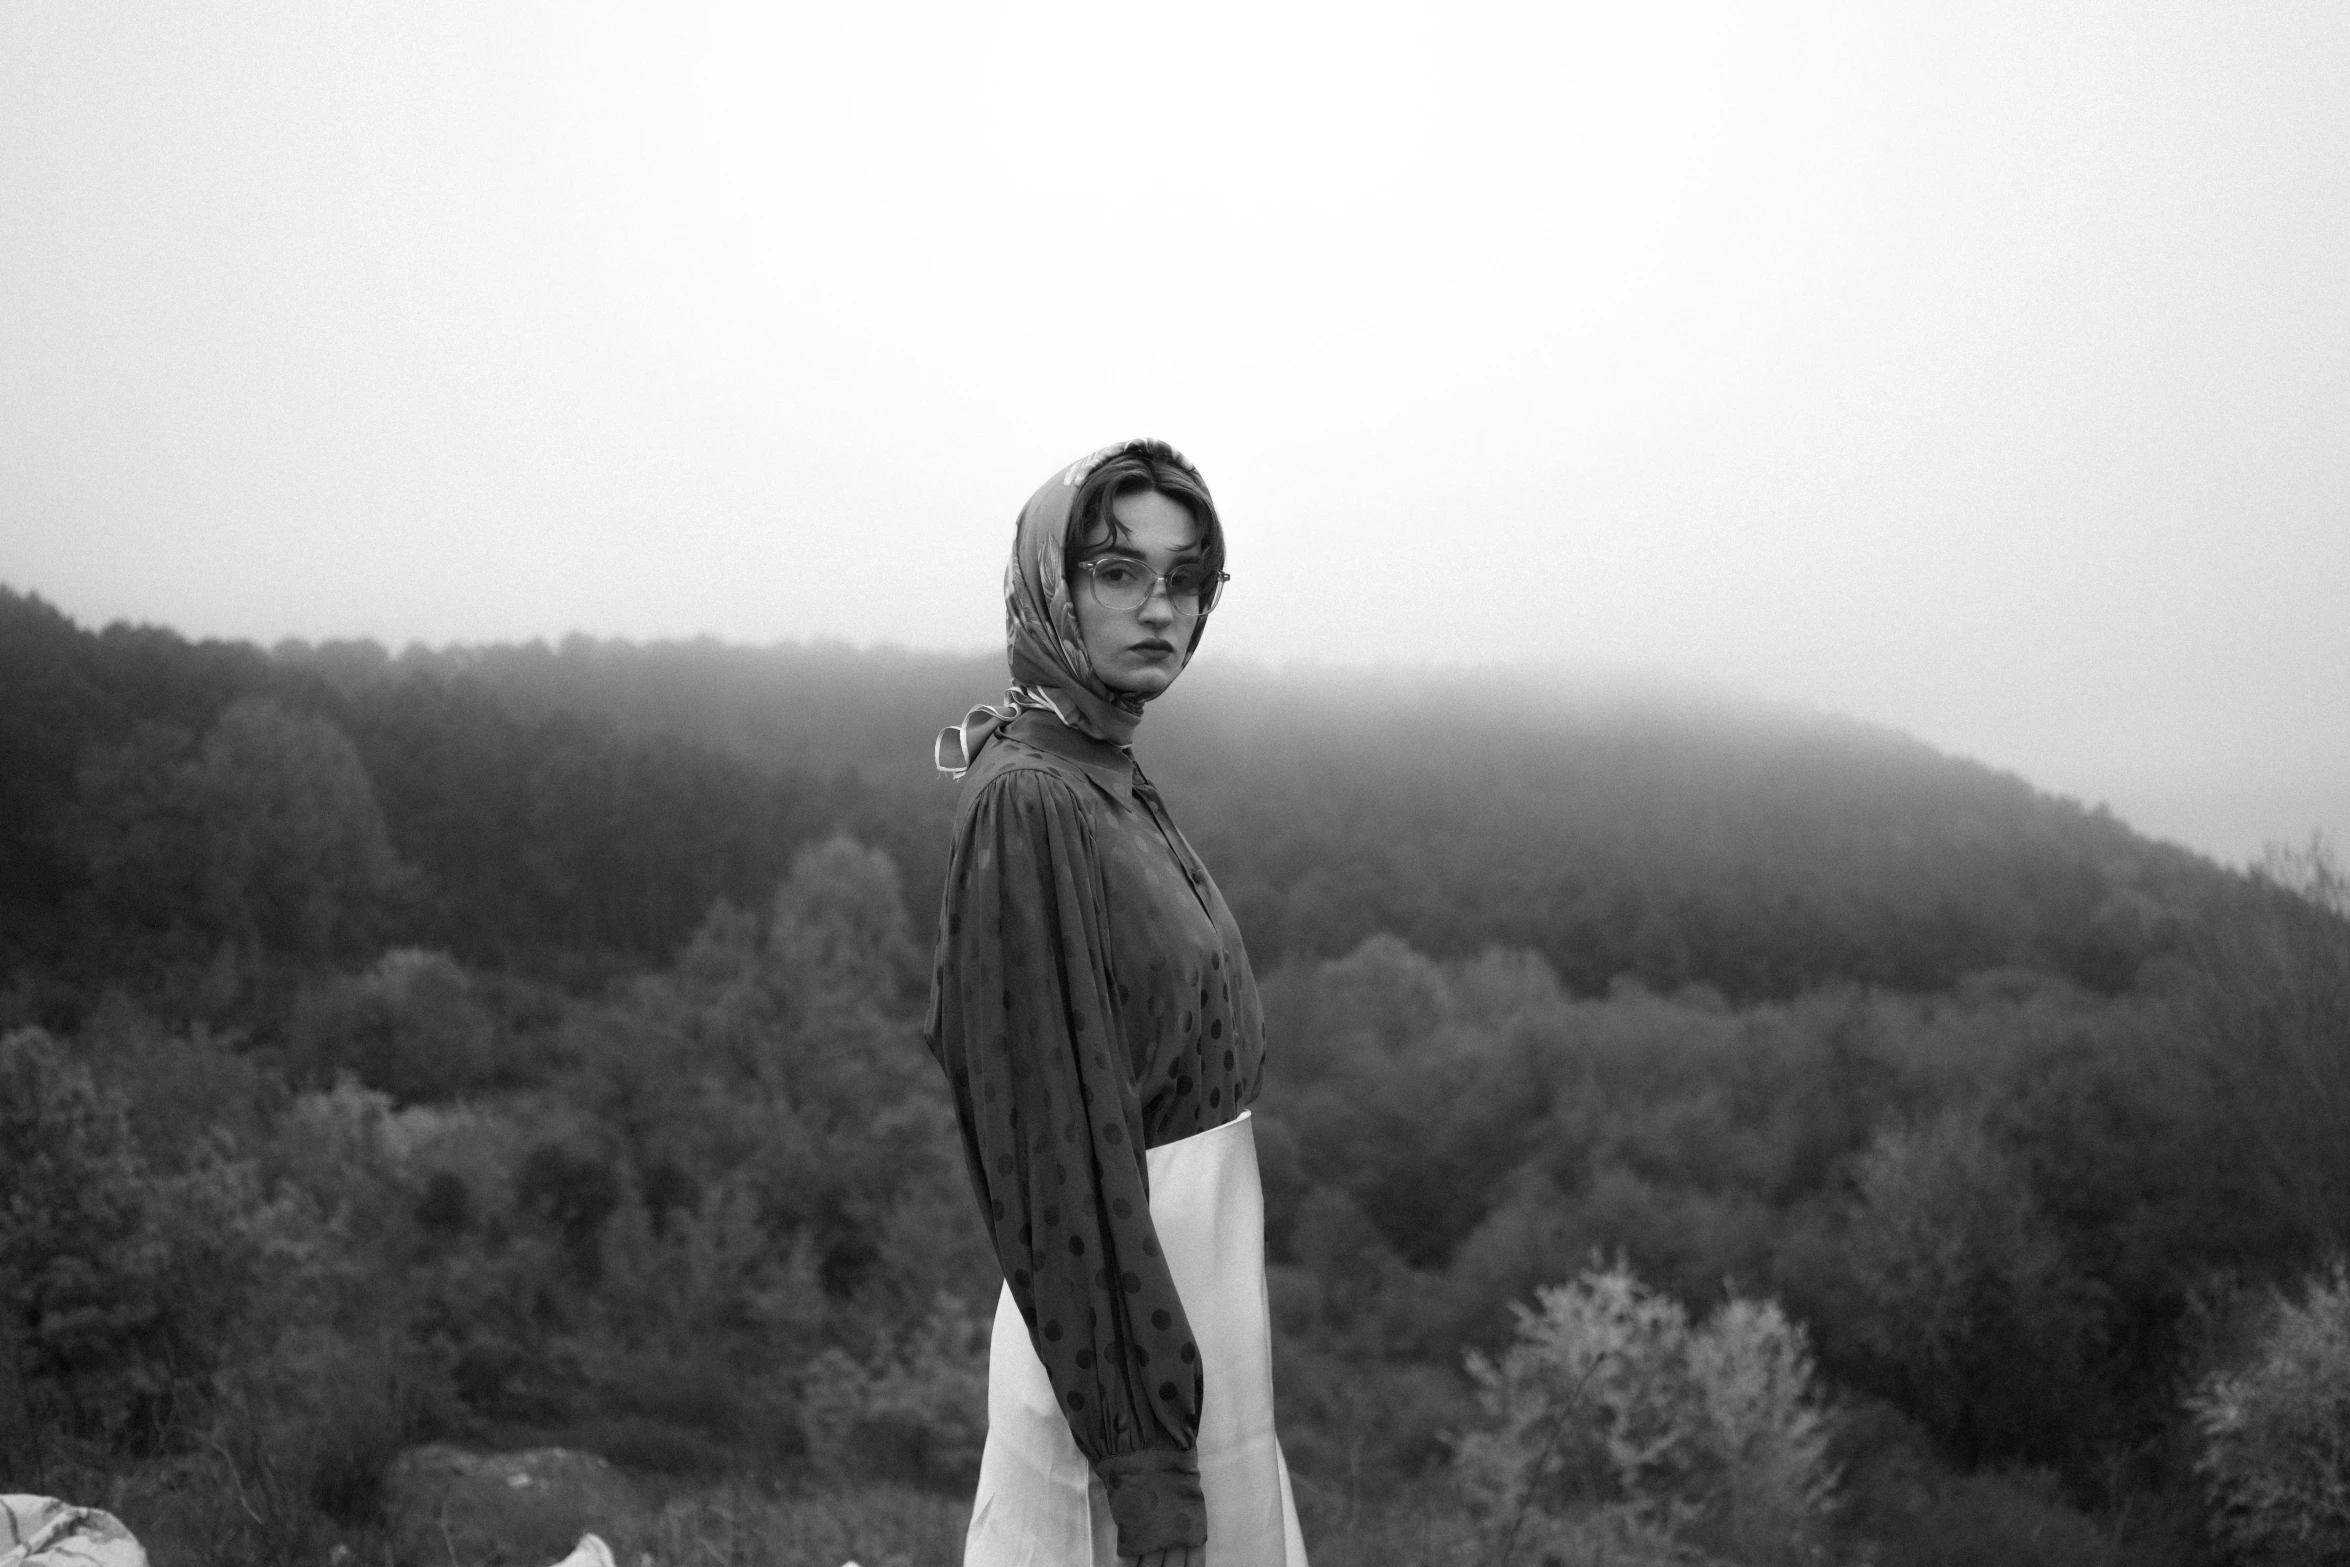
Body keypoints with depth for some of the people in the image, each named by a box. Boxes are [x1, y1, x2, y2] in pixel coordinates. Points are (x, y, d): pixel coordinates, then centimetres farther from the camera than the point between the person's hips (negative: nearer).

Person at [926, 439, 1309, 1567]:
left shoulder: (1116, 785, 8)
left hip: (1202, 1287, 9)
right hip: (1123, 1317, -9)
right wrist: (1139, 1444, -25)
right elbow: (1053, 1137, -23)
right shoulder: (1027, 803, -20)